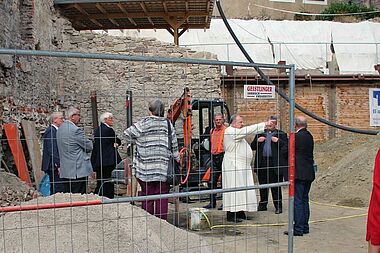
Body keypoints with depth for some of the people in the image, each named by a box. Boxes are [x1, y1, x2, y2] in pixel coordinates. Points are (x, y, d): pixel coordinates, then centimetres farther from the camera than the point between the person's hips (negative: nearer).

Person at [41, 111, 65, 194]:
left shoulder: (54, 130, 17)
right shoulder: (51, 131, -14)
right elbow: (52, 150, -20)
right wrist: (58, 165, -22)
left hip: (55, 166, 11)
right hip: (54, 166, -11)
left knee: (54, 190, 14)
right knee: (59, 190, -11)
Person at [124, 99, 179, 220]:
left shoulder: (143, 123, -5)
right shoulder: (168, 124, 2)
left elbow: (127, 133, -6)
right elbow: (174, 145, 6)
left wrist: (137, 142, 9)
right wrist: (177, 159, 18)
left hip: (145, 168, -1)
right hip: (164, 168, 1)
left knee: (147, 196, 8)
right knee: (162, 196, 7)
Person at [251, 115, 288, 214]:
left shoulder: (281, 134, 7)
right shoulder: (260, 133, 17)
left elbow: (286, 147, -3)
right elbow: (252, 147, 14)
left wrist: (278, 141, -16)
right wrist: (257, 141, -5)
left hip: (275, 164, -3)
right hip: (262, 163, 3)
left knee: (275, 187, 0)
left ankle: (278, 206, 9)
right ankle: (262, 205, 22)